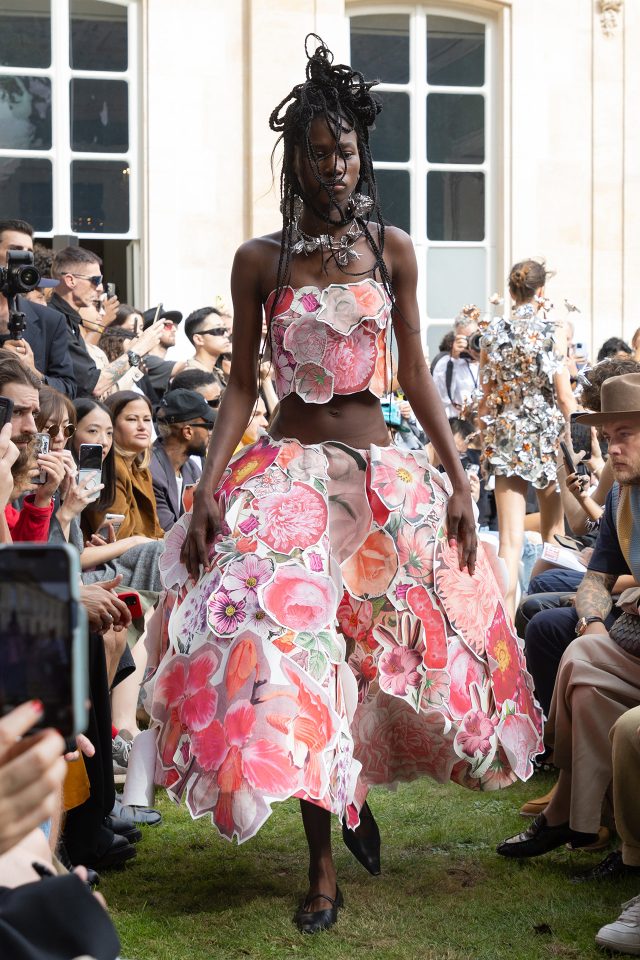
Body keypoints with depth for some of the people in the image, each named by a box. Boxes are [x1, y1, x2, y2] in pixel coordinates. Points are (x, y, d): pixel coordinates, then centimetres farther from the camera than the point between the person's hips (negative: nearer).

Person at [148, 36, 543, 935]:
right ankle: (323, 862, 3)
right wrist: (208, 488, -10)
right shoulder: (259, 261, 1)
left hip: (383, 474, 2)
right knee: (292, 649, -8)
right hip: (287, 474, -2)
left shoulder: (392, 250, 5)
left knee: (396, 640, 3)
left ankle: (358, 786, 34)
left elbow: (414, 373, 6)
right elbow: (240, 386, 1)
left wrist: (458, 480, 1)